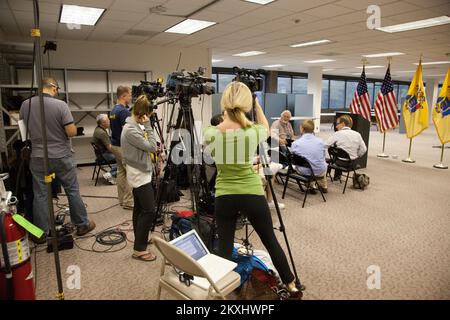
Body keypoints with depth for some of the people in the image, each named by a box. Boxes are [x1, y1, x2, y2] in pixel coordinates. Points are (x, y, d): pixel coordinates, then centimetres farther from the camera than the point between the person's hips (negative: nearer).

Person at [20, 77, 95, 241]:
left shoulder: (25, 105, 0)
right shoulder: (60, 105, -15)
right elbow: (72, 132, -17)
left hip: (38, 157, 3)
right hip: (62, 157, -3)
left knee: (40, 195, 10)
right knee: (72, 191, 9)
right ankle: (82, 225, 20)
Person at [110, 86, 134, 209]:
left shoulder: (114, 110, 12)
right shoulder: (124, 111, -19)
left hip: (115, 145, 10)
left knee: (121, 172, 13)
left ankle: (122, 199, 20)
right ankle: (128, 202, 1)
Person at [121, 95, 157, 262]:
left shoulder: (135, 126, 9)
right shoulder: (131, 130, -21)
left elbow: (148, 146, 16)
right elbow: (152, 147, -20)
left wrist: (145, 126, 5)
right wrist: (148, 125, -17)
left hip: (139, 173, 10)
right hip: (140, 175, -10)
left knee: (139, 208, 16)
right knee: (149, 211, -8)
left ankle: (140, 239, 28)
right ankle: (139, 249, -1)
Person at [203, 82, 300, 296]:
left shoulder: (210, 133, -11)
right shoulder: (253, 132, -13)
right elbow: (266, 128, 12)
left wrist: (226, 114, 17)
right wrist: (257, 105, 18)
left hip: (224, 197, 1)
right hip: (253, 195, 0)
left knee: (224, 246, 11)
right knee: (271, 241, 17)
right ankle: (291, 285, 36)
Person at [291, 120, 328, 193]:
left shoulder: (295, 143, -16)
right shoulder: (320, 141, -10)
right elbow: (323, 157, 6)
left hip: (304, 172, -1)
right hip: (320, 171, 1)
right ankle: (323, 187, 51)